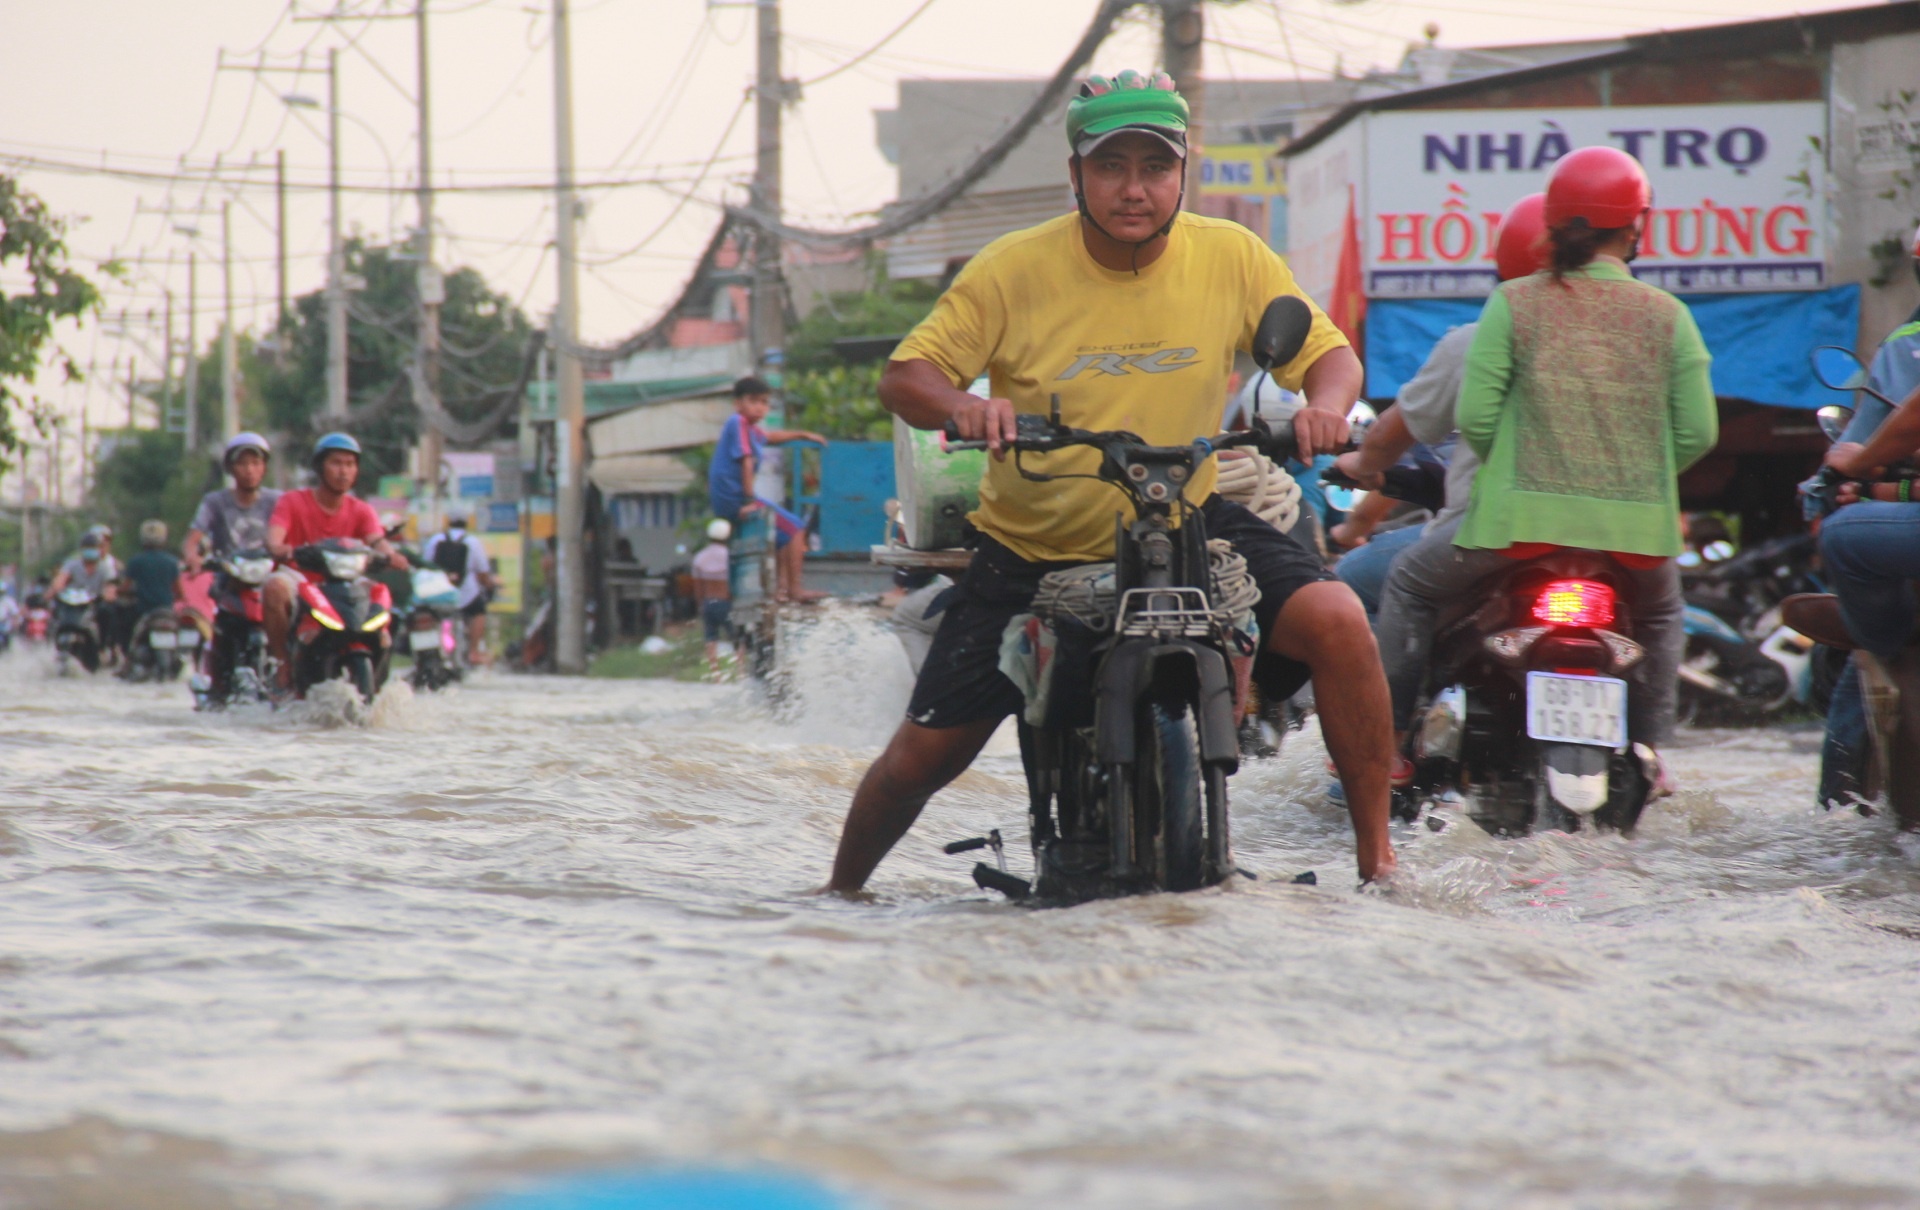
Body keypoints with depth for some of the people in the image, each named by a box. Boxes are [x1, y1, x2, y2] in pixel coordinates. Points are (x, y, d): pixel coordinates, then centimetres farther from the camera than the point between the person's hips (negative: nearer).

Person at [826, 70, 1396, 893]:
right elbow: (905, 377, -10)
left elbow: (1328, 352, 1)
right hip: (1032, 549, -1)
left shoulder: (1231, 257, -7)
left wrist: (1326, 405, -23)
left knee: (1337, 623, -23)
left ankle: (1378, 856, -10)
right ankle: (842, 890, 28)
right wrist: (960, 405, -34)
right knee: (926, 752, -2)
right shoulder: (1014, 269, -12)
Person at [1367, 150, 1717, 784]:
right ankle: (1649, 748, 24)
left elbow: (1474, 415, -5)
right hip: (1636, 528, 2)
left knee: (1412, 581, 22)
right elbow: (1697, 432, 1)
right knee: (1661, 614, 35)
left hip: (1525, 517, -2)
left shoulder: (1514, 304, -1)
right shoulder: (1667, 315, 3)